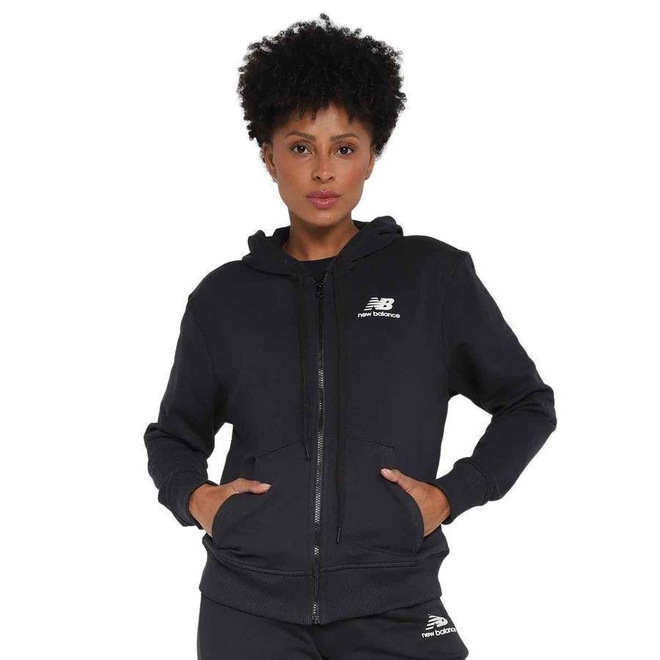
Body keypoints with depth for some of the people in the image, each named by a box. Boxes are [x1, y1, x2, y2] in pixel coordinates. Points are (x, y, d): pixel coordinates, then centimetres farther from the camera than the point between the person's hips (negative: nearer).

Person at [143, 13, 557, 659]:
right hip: (249, 607, 1)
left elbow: (528, 403, 12)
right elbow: (173, 434, 20)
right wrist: (193, 495, 0)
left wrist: (451, 495, 0)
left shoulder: (434, 275, 3)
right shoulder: (224, 296, 8)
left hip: (391, 608, -1)